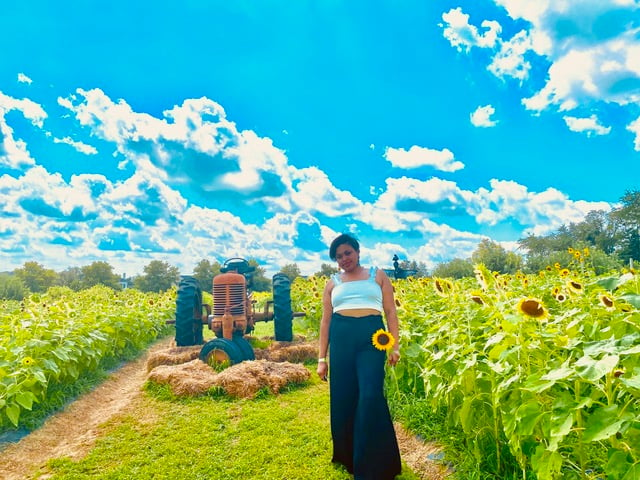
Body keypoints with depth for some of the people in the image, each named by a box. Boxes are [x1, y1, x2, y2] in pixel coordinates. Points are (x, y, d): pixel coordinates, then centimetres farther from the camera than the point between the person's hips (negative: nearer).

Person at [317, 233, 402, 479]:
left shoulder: (377, 275, 12)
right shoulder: (333, 283, 14)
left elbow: (391, 312, 9)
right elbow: (325, 321, 12)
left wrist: (395, 345, -1)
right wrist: (321, 359, 8)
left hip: (372, 337, -2)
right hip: (341, 339, 2)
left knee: (370, 397, -11)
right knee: (343, 399, 6)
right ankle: (348, 456, 28)